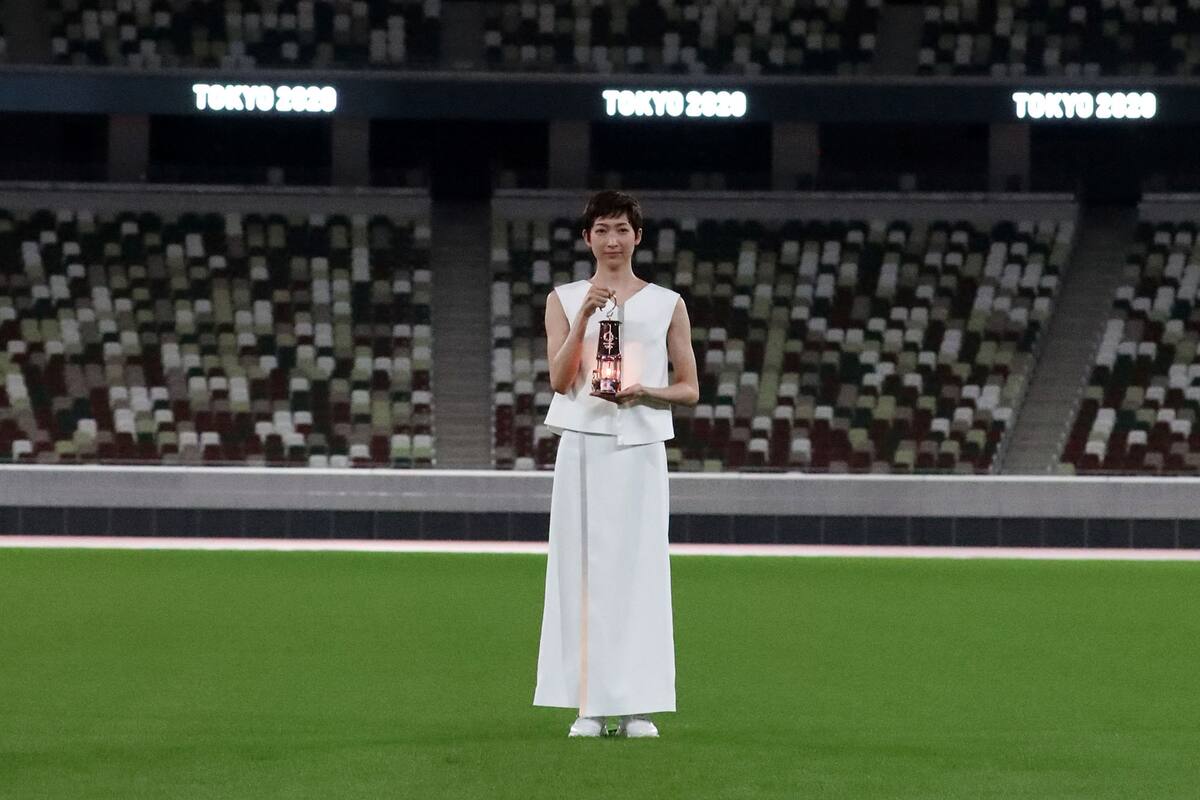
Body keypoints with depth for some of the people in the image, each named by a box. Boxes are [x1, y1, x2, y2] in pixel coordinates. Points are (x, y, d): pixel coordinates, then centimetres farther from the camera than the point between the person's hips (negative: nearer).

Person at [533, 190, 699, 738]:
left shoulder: (666, 305, 10)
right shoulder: (564, 300, 10)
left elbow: (689, 389, 9)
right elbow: (560, 380, -2)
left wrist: (645, 391, -9)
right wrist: (585, 315, -11)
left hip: (640, 446, 0)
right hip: (583, 443, 0)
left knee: (639, 568, -3)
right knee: (583, 567, -3)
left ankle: (638, 705, 0)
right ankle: (589, 704, 0)